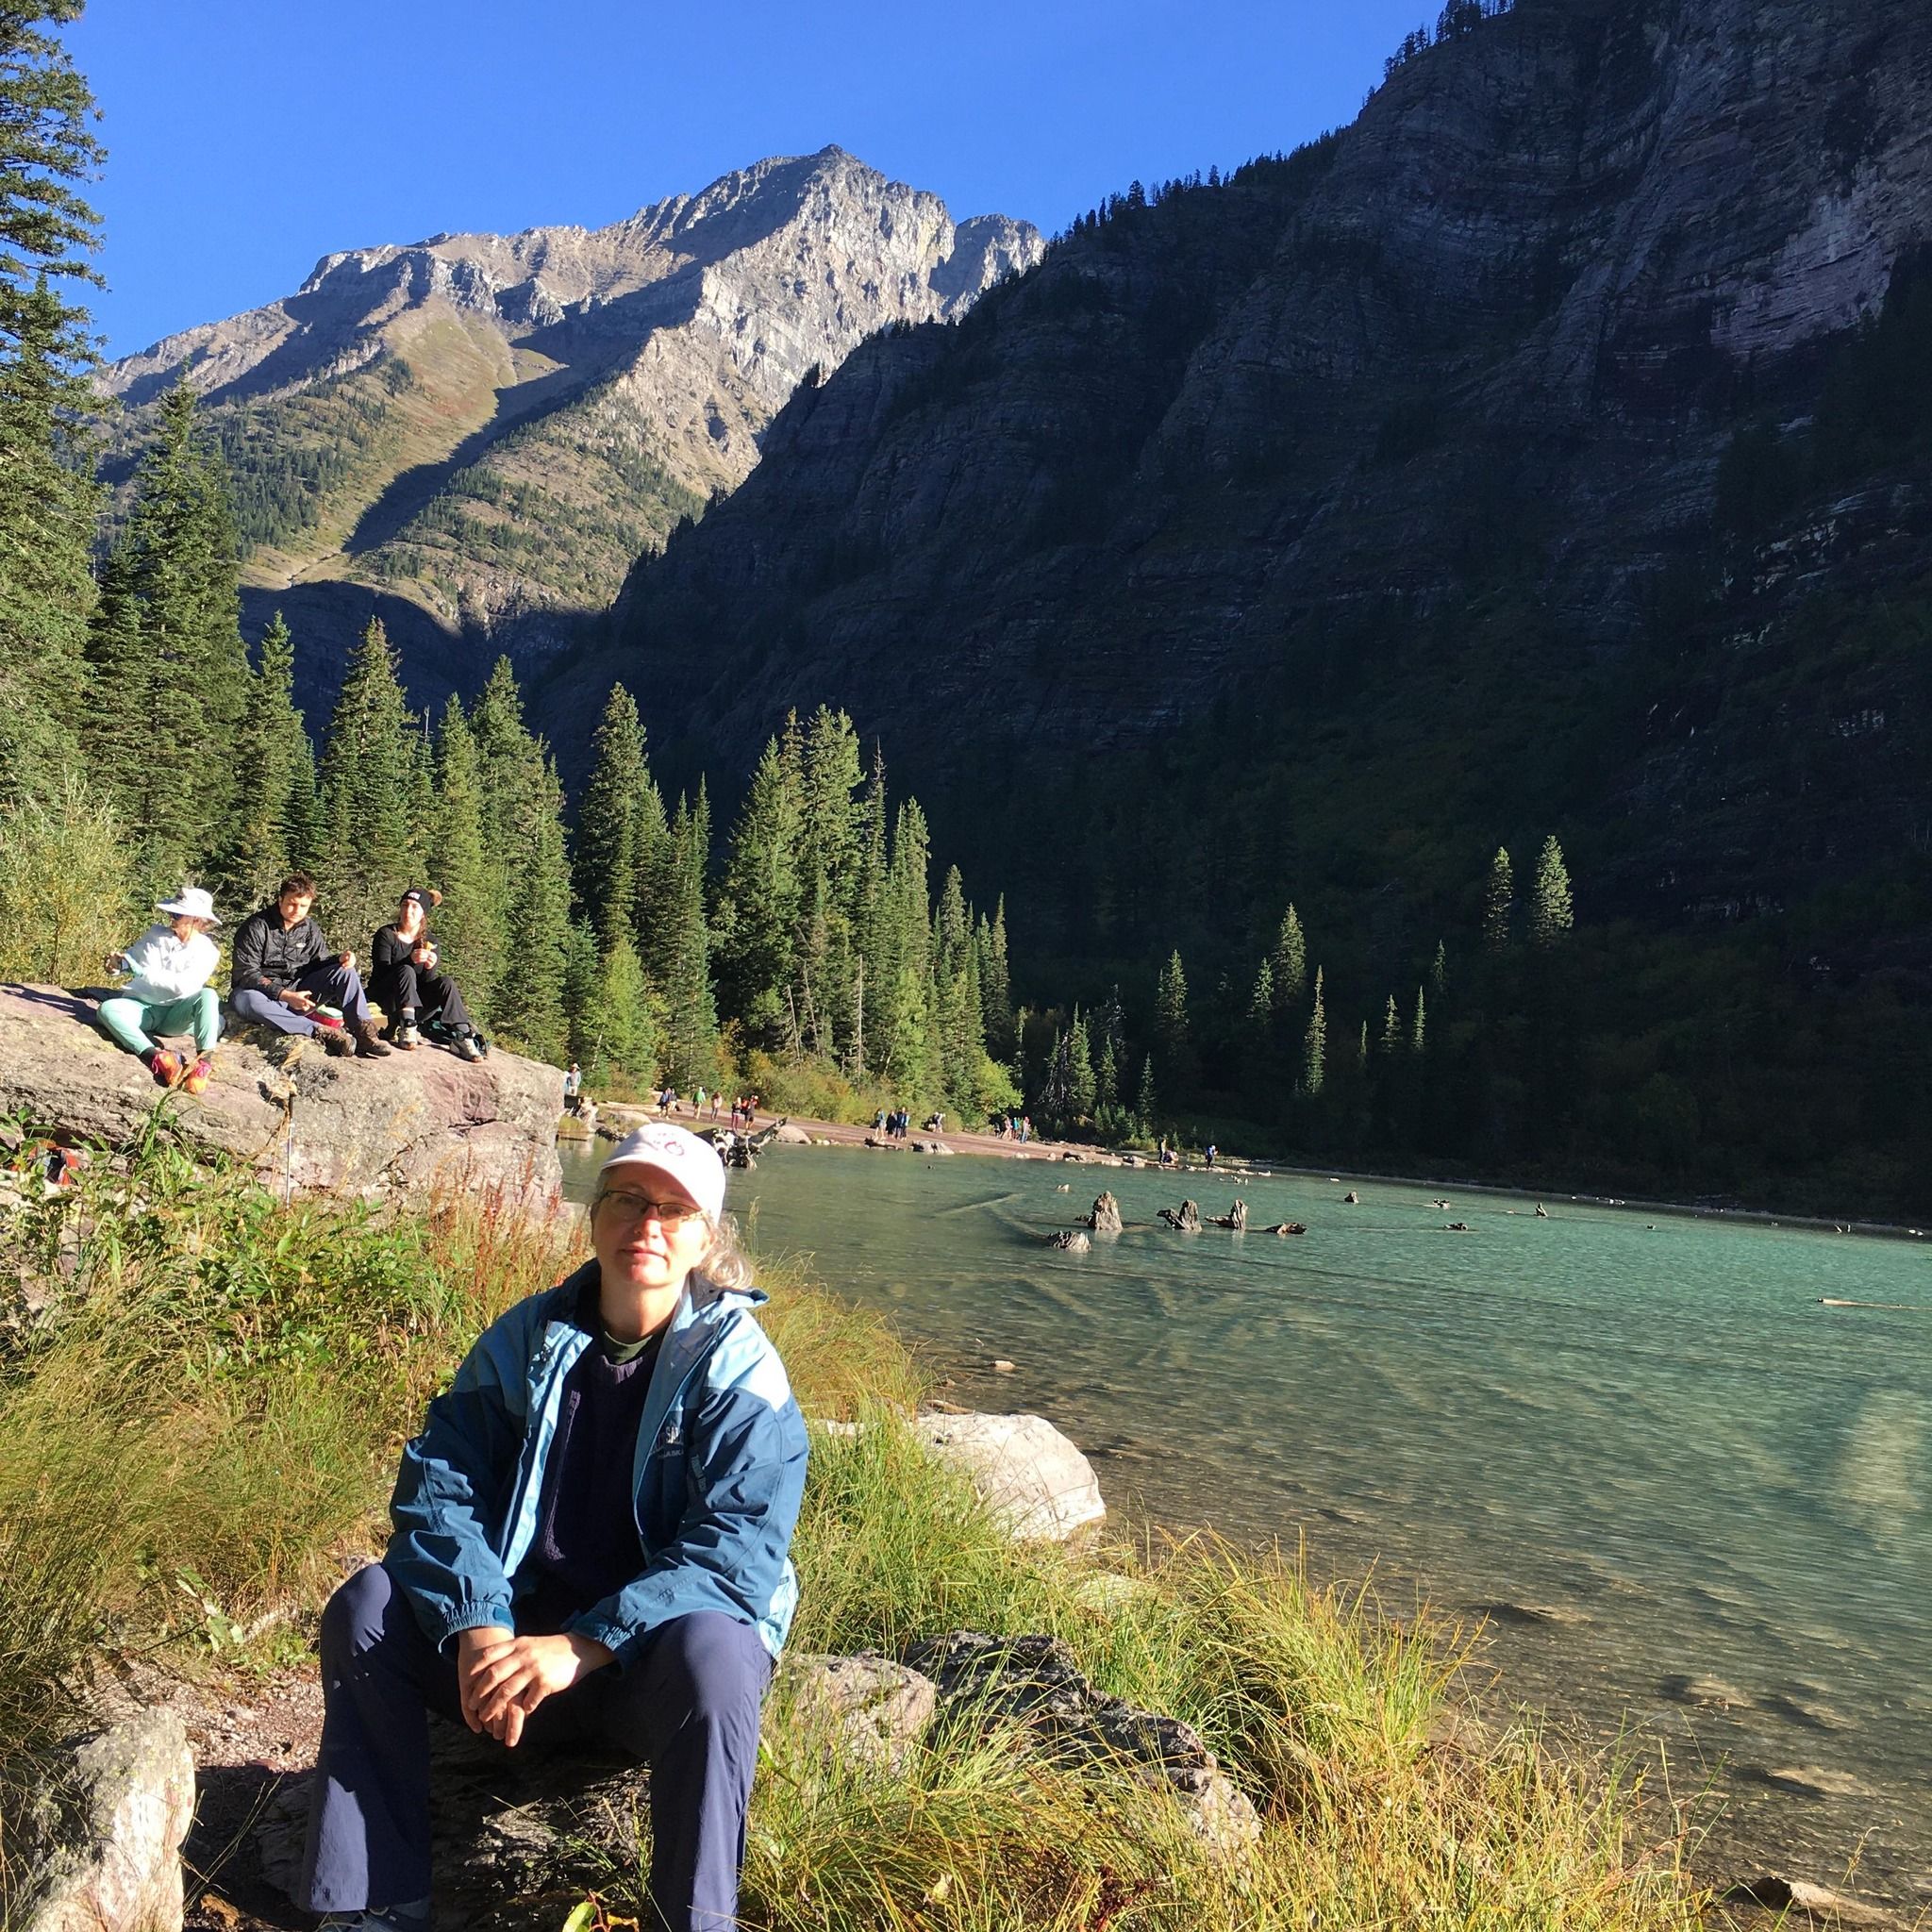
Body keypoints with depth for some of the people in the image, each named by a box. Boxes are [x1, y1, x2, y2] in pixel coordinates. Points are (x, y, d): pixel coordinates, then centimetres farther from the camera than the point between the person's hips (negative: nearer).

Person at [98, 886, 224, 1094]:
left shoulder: (206, 951, -3)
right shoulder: (156, 934, 7)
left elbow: (182, 985, -18)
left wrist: (139, 969, -22)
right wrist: (118, 964, -15)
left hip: (176, 1014, -2)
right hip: (142, 1007, 2)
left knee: (208, 995, -30)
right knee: (108, 1008, -29)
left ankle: (204, 1062, -45)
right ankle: (157, 1057, -49)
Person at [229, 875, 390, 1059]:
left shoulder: (310, 929, 5)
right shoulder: (255, 927, -12)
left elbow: (318, 963, 11)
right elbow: (246, 973, -17)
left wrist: (340, 959, -13)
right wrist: (285, 995, -28)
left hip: (297, 991, 5)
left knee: (344, 971, -11)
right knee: (246, 1000, -40)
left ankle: (364, 1033, -24)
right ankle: (323, 1033, -43)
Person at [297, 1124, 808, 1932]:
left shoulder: (735, 1365, -13)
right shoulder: (526, 1339, -1)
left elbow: (739, 1549, -22)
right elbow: (438, 1487, -7)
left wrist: (582, 1647, -31)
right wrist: (479, 1627, -26)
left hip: (656, 1661, -4)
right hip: (522, 1632, 4)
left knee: (709, 1648, -36)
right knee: (366, 1606, -15)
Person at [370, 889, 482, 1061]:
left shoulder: (430, 941, 6)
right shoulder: (386, 935, -4)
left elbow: (428, 982, -1)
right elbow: (381, 972, -17)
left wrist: (430, 967, -25)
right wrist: (410, 960, -34)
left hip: (417, 1005, 3)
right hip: (385, 1004, -3)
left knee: (445, 982, -21)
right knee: (406, 972, -29)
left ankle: (463, 1038, -29)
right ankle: (406, 1031, -40)